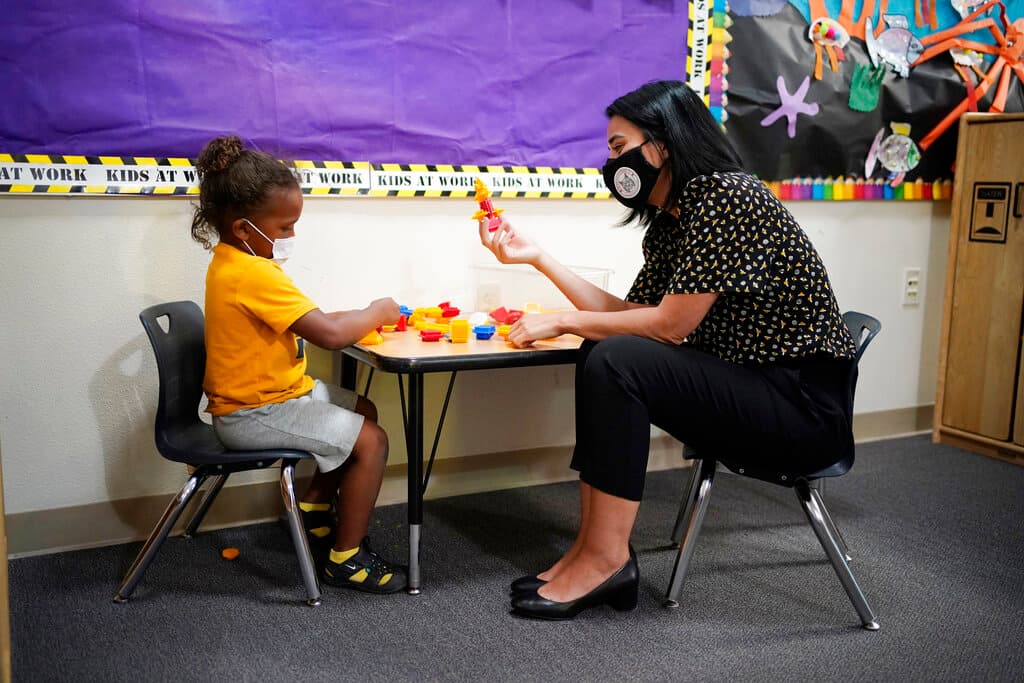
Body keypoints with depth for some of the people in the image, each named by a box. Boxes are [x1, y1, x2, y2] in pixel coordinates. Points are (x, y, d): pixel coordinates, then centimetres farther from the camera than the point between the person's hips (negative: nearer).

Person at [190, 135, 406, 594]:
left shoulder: (234, 260, 7)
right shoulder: (253, 275, -27)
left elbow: (308, 322, 10)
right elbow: (330, 335, -30)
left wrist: (360, 318, -3)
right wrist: (377, 312, -13)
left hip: (273, 391, 11)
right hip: (255, 413, -11)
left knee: (363, 412, 19)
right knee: (371, 440, -12)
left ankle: (314, 509, 30)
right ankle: (345, 559, 1)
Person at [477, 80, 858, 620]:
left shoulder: (727, 197, -17)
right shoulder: (665, 225, 12)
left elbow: (669, 325, -19)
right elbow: (627, 314, 6)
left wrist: (562, 320, -10)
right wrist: (538, 258, 5)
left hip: (806, 404, -9)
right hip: (744, 383, 10)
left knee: (617, 361, -22)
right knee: (599, 355, 2)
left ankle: (606, 556, -11)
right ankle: (594, 547, -1)